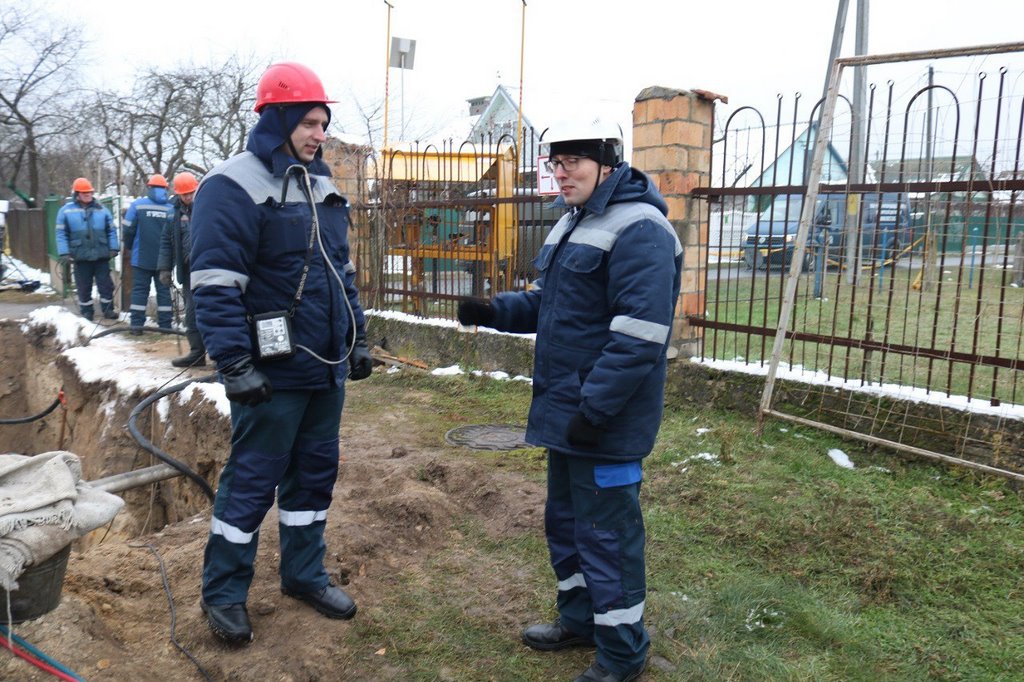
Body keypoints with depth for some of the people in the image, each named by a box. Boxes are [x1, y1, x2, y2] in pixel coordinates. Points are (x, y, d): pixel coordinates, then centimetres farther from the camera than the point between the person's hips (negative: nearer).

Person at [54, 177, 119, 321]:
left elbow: (111, 231, 6)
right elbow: (61, 234, -1)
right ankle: (86, 312, 20)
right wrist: (64, 253, -8)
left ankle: (108, 309, 16)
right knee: (84, 286, 8)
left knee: (106, 284, 6)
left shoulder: (101, 209, 5)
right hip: (80, 256, -1)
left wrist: (113, 248, -2)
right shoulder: (66, 211, 0)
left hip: (101, 255, 1)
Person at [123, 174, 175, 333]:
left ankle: (136, 325, 4)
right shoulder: (171, 208, -1)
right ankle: (165, 325, 7)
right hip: (163, 259, 1)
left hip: (141, 257, -1)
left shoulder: (137, 205, -4)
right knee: (163, 290, 7)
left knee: (139, 290, 6)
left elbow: (128, 230, -4)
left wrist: (129, 247, 14)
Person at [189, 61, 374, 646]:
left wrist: (358, 338, 17)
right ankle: (224, 593, 22)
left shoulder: (322, 186, 13)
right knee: (252, 482, 4)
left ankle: (305, 573, 32)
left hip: (327, 368, 8)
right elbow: (216, 287, -18)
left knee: (316, 474, 16)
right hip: (274, 373, -8)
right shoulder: (234, 187, -12)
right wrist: (236, 365, -21)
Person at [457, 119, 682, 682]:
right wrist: (496, 310, 3)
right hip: (564, 409, 10)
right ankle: (579, 618, 40)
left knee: (606, 533, 3)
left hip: (604, 419, -10)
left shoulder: (638, 229, -18)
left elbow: (639, 334, -25)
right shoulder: (572, 223, 15)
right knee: (565, 519, 21)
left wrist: (595, 408, -25)